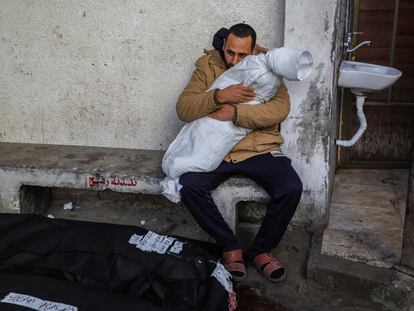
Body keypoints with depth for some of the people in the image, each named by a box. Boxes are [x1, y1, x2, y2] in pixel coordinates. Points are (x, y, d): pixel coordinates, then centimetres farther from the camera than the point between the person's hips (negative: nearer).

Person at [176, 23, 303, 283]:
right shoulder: (207, 67, 3)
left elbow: (280, 108, -15)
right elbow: (183, 109, -8)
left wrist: (235, 112, -26)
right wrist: (219, 96, -25)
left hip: (260, 149, 0)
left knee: (291, 188, -25)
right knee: (189, 186, -26)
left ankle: (262, 249, -1)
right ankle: (230, 246, -6)